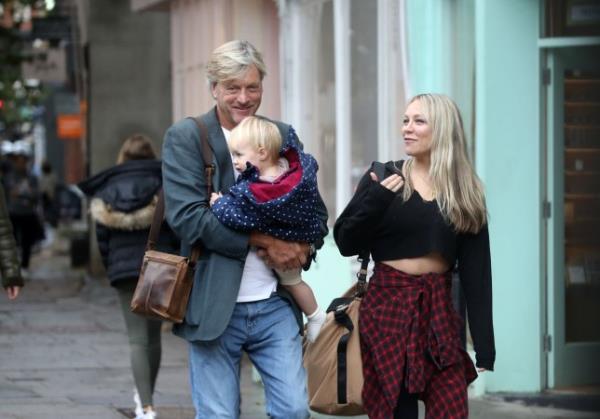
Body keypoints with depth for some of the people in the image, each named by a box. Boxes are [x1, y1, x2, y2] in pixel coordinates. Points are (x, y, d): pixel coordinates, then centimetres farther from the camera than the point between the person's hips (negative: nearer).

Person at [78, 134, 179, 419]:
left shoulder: (106, 189, 5)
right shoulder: (162, 183, -1)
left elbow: (102, 235, 6)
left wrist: (111, 268, 15)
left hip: (124, 269, 0)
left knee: (137, 338, -1)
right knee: (153, 336, 16)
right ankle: (145, 396, 30)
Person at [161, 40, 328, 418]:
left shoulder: (285, 136, 11)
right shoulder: (185, 138, -1)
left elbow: (316, 211, 16)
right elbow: (187, 216, -13)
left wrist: (303, 247, -7)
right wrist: (265, 241, -15)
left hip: (276, 304, 3)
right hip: (214, 305, -3)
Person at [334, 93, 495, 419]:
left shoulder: (466, 193, 6)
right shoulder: (383, 178, 2)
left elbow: (476, 272, 3)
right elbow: (346, 244, -2)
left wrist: (484, 346, -2)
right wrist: (375, 200, -18)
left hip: (438, 309, 1)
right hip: (388, 305, -1)